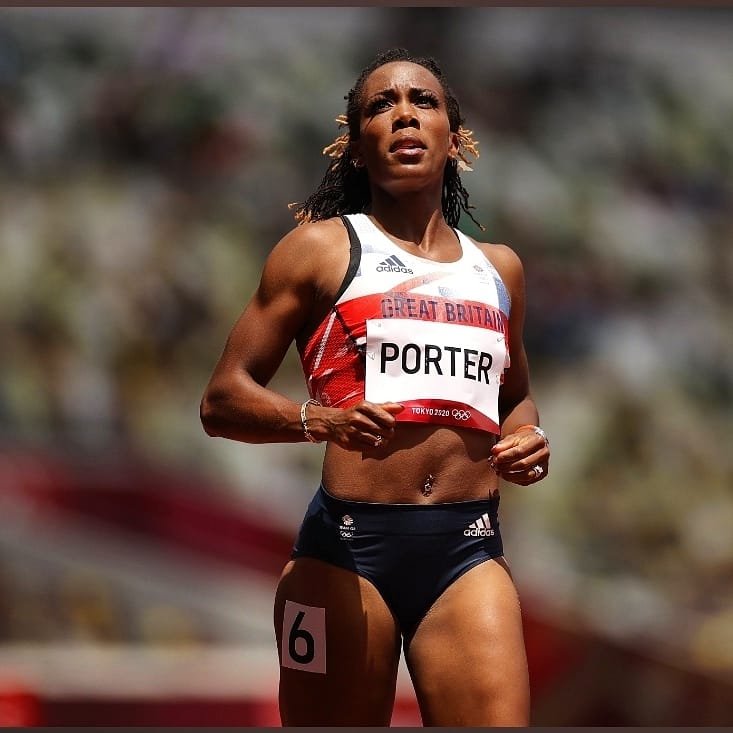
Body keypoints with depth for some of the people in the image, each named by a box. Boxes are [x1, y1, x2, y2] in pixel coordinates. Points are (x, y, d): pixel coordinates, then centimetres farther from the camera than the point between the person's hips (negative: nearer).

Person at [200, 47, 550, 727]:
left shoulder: (498, 269, 20)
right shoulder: (321, 249, 7)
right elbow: (223, 399, 3)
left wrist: (528, 439, 11)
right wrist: (320, 420, -17)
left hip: (469, 551, 3)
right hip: (349, 544, -3)